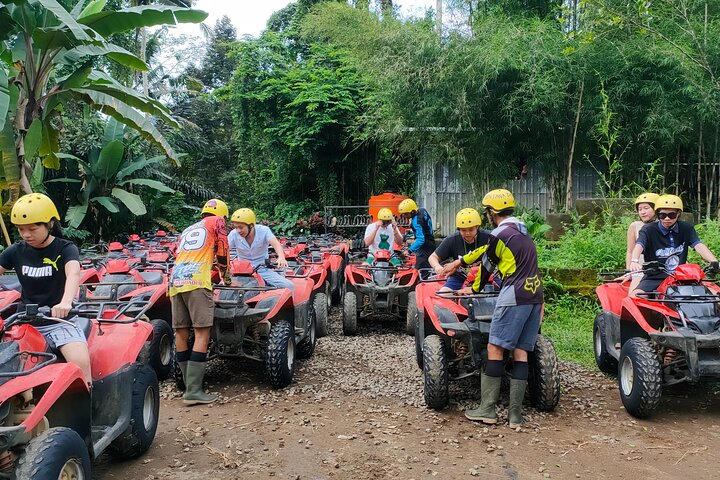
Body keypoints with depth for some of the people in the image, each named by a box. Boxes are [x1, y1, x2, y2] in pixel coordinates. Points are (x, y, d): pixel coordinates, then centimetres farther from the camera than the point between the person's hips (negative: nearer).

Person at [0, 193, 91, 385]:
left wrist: (65, 302, -46)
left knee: (81, 363, -26)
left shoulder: (65, 249, -7)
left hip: (59, 319, -4)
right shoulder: (16, 251, 6)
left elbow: (73, 274, -25)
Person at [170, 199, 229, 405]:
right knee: (202, 334, -8)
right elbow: (222, 247, 11)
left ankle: (190, 385, 14)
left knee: (181, 333, 8)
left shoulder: (186, 231, 33)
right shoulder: (216, 221, 17)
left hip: (175, 281, 7)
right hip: (197, 282, -7)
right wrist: (223, 268, 30)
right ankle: (193, 391, -15)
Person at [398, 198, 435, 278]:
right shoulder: (422, 210, 3)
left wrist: (409, 250, -33)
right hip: (431, 244, 10)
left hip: (424, 247, -10)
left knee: (421, 272, -10)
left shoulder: (416, 221, -24)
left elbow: (420, 240, -31)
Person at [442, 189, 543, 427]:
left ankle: (487, 409, -1)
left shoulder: (499, 234, -7)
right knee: (520, 352, 6)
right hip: (535, 296, 8)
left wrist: (474, 288, 23)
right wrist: (460, 262, 35)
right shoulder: (521, 229, 19)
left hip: (514, 297, -8)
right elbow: (486, 250, 27)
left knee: (495, 349, -3)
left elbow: (487, 265, 5)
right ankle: (515, 414, 6)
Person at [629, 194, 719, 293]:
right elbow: (639, 246, -22)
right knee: (635, 296, -29)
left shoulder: (686, 228, 5)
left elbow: (699, 246, -9)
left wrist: (714, 262, -28)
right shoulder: (649, 230, -5)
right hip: (654, 278, -3)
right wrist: (634, 261, -45)